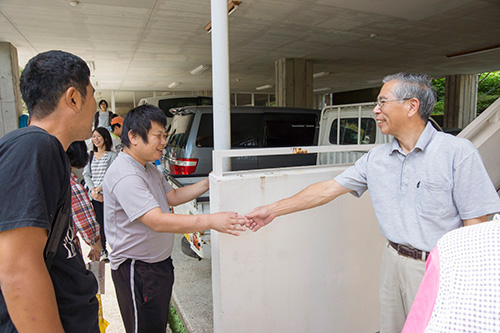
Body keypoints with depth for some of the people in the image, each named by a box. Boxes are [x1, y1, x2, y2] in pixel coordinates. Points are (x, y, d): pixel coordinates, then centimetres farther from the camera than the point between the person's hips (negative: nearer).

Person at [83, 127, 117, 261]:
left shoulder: (112, 155, 0)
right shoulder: (91, 155, 14)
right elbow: (86, 174, 10)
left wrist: (98, 189, -12)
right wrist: (93, 190, -4)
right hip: (93, 195, 4)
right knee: (98, 223, 6)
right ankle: (102, 249, 17)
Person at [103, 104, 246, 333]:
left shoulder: (148, 168, 7)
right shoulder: (124, 176, -27)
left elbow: (172, 197, 14)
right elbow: (158, 221, -34)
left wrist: (207, 183, 3)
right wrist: (211, 221, -37)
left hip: (159, 263, 9)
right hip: (137, 270, -9)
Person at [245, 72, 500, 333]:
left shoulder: (458, 152, -12)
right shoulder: (376, 158, 2)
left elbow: (475, 223, -11)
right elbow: (329, 189, 2)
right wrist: (273, 210, 1)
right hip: (393, 261, 4)